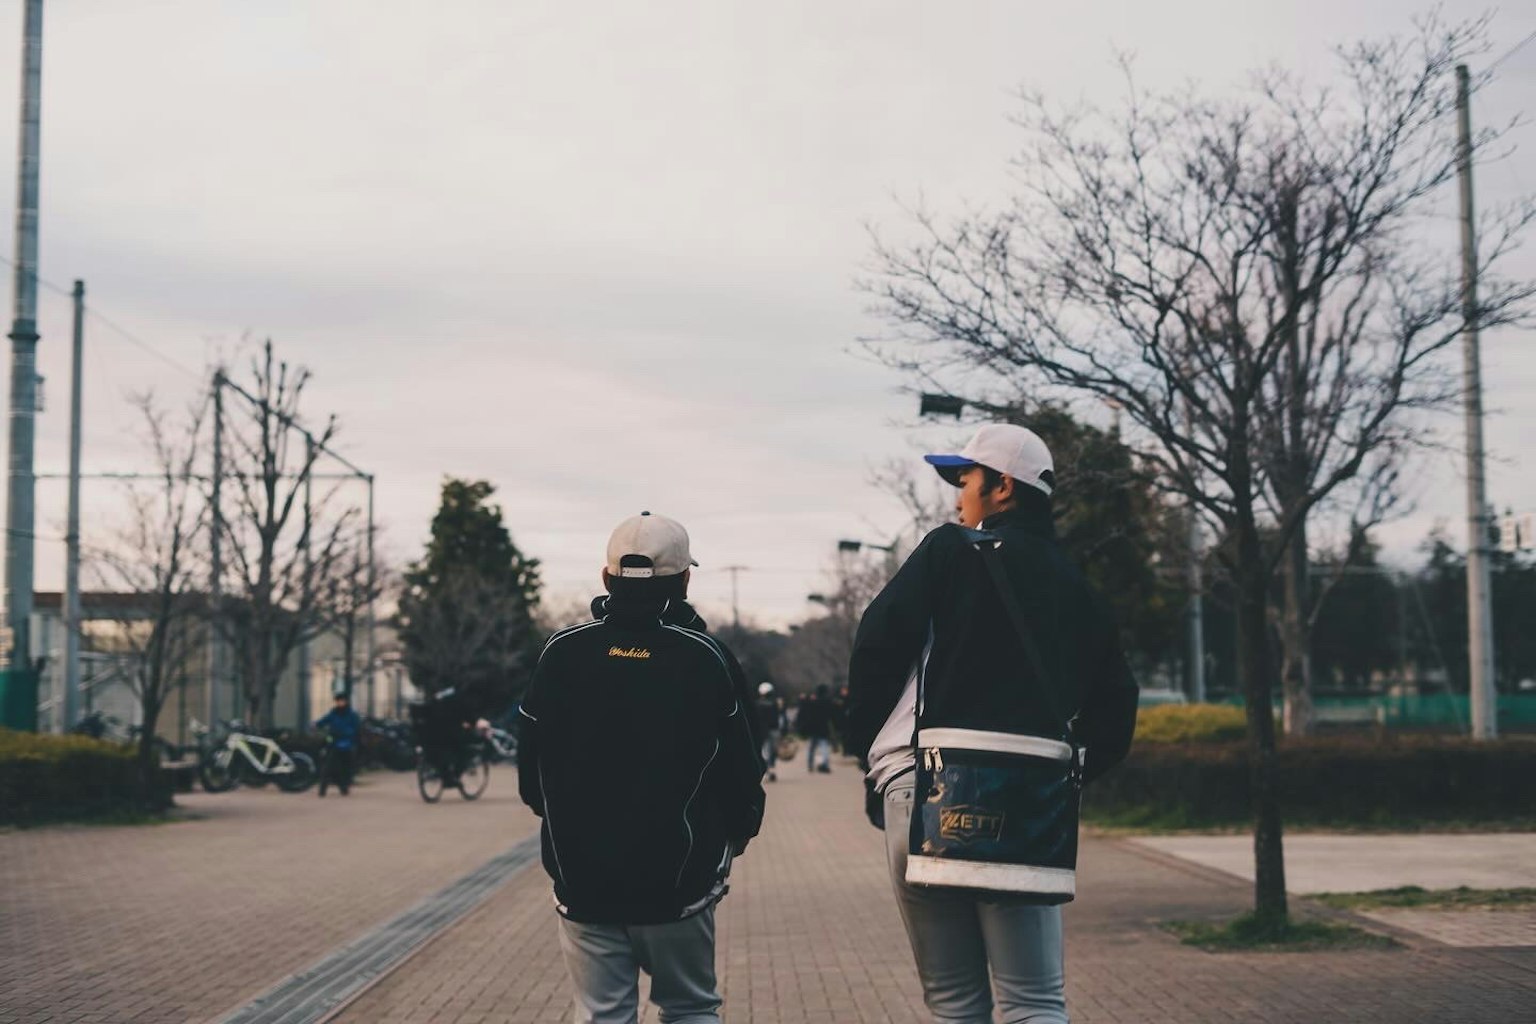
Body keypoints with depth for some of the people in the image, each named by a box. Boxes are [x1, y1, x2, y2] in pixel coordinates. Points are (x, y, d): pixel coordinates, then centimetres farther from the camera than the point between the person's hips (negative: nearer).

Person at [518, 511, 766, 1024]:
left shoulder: (562, 653, -2)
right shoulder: (707, 659, -7)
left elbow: (531, 774, 5)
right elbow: (741, 773, -3)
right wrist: (737, 834, 18)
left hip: (582, 880, 1)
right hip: (679, 881, -1)